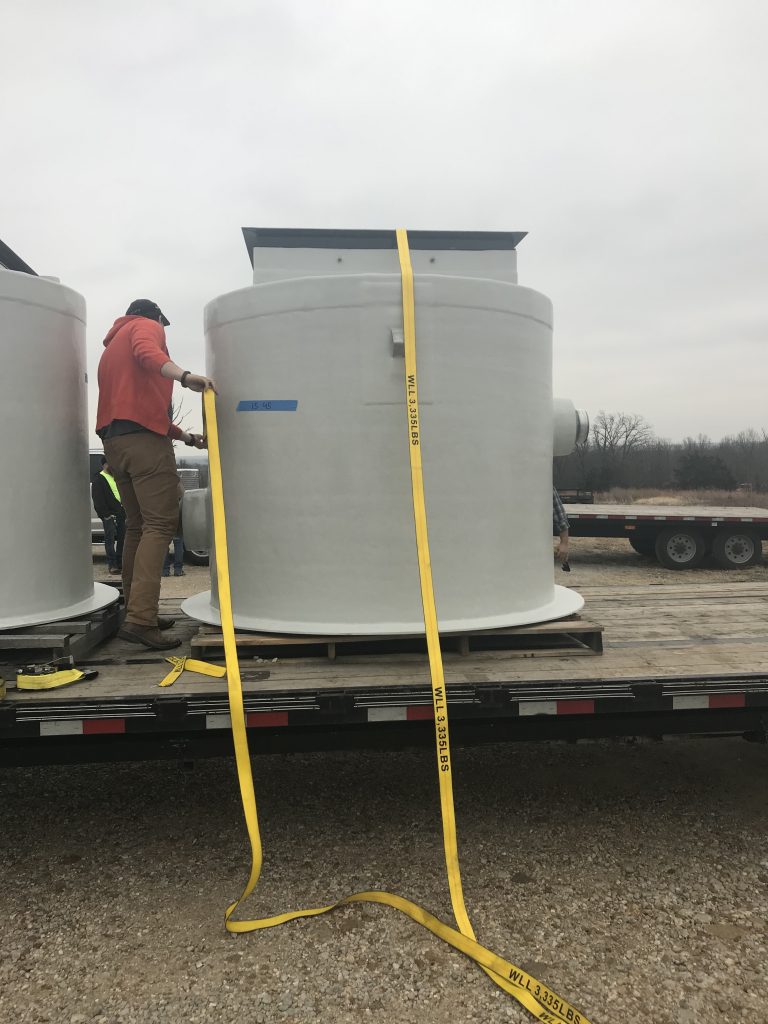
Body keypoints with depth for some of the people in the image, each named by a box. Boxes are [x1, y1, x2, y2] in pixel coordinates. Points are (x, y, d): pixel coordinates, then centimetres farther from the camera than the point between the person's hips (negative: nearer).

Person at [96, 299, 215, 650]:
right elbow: (146, 353, -17)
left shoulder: (111, 345, 33)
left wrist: (185, 436, 32)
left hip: (112, 439, 9)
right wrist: (185, 376, -33)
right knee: (161, 524, -13)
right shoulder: (147, 327, 9)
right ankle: (140, 619, -20)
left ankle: (135, 611, 15)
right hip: (143, 438, -9)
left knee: (137, 525, 13)